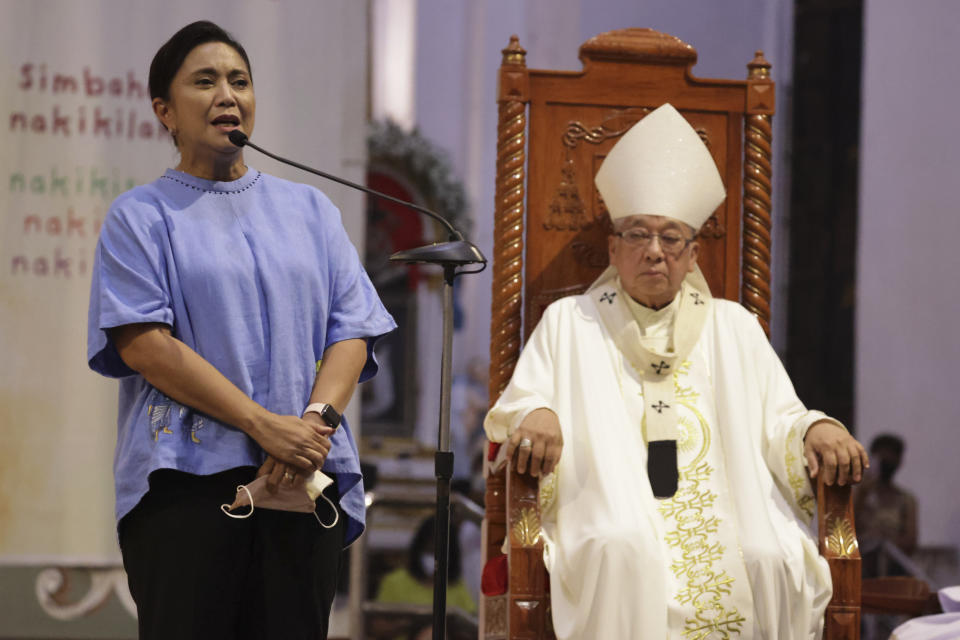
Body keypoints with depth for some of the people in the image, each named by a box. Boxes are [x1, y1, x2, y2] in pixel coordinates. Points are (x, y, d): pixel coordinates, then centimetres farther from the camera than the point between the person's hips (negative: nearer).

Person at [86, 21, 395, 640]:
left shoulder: (309, 209, 18)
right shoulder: (141, 216, 6)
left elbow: (353, 332, 9)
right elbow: (144, 344, -7)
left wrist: (315, 422, -11)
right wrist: (264, 425, -14)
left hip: (306, 479, 3)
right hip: (186, 474, -3)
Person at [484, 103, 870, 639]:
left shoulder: (735, 328, 24)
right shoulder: (569, 323, 19)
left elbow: (779, 421, 18)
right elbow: (515, 408, 10)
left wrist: (817, 429, -7)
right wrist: (536, 416, -16)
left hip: (727, 511, 2)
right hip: (611, 511, -2)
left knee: (772, 562, -30)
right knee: (622, 553, -37)